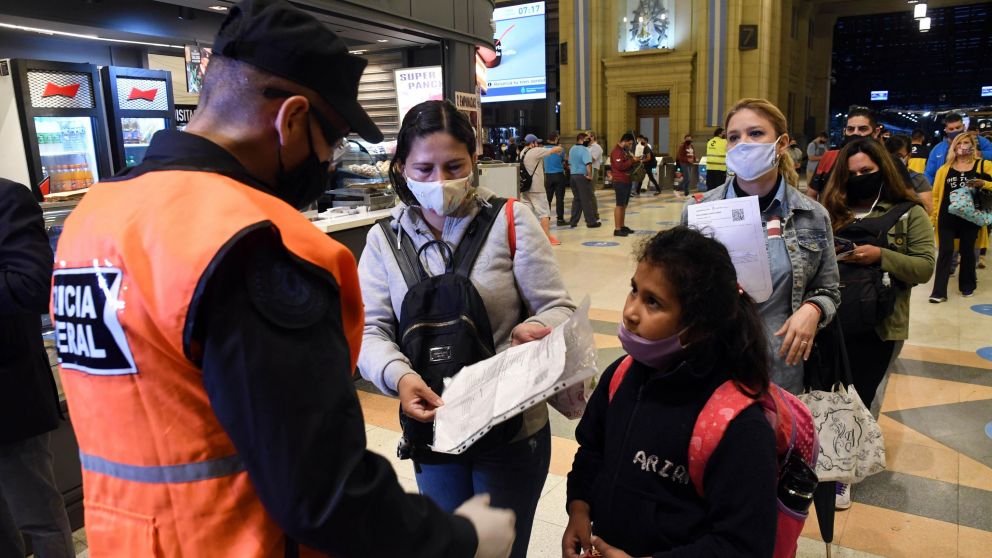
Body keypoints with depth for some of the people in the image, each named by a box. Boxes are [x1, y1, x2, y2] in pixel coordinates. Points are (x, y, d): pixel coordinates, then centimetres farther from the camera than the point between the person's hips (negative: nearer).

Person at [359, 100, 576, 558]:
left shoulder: (510, 221, -8)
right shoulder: (384, 239, -2)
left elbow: (557, 309, -8)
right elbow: (369, 331, -7)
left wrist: (537, 329, -31)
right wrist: (399, 375, -27)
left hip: (512, 429, -2)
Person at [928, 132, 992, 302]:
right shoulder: (945, 169, 6)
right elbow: (935, 194, 6)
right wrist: (932, 216, 1)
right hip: (947, 216, 0)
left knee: (967, 251, 11)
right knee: (945, 252, -4)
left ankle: (967, 285, 29)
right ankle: (939, 292, -7)